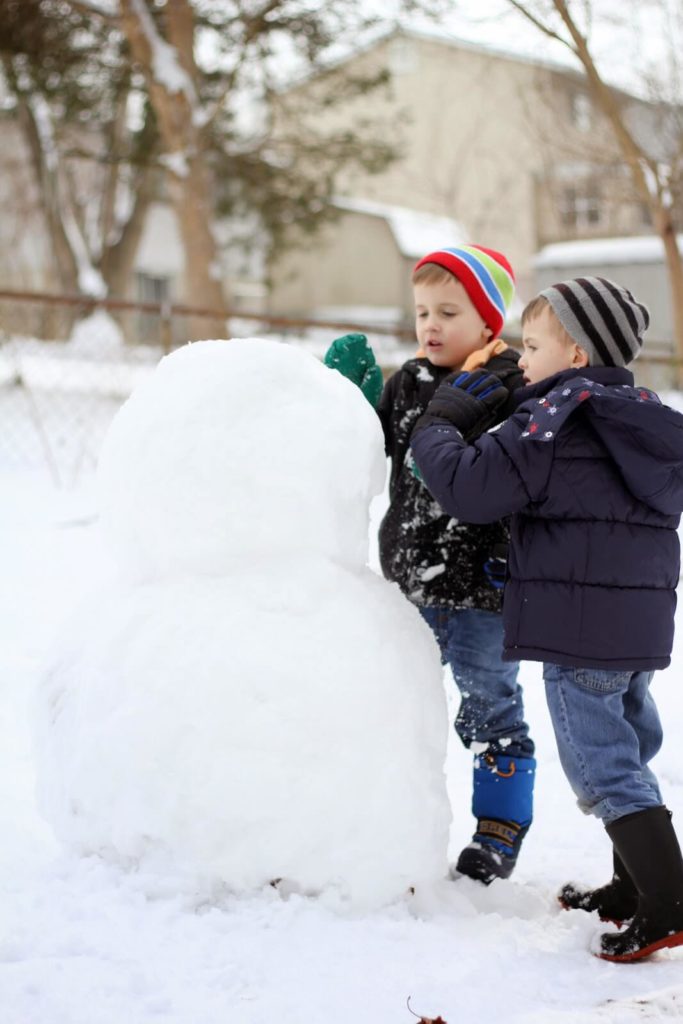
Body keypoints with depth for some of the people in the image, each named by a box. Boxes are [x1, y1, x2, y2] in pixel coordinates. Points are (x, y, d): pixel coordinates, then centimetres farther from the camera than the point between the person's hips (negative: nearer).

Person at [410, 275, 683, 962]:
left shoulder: (552, 419, -14)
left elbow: (469, 487, -19)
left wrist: (437, 426, 2)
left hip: (579, 624, -9)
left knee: (602, 764, -5)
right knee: (626, 747, 21)